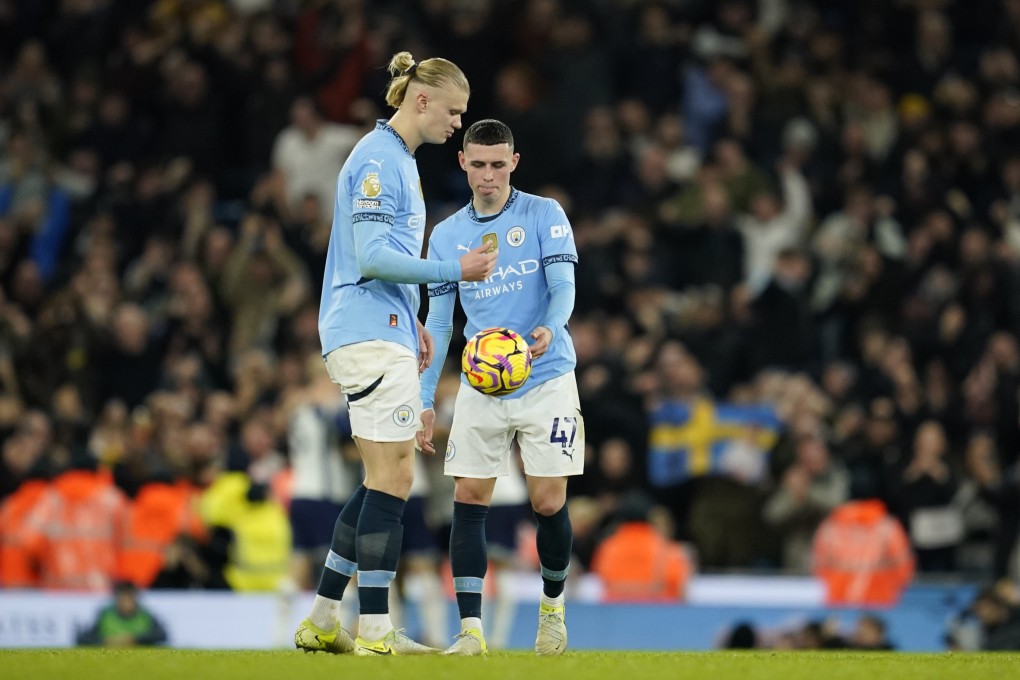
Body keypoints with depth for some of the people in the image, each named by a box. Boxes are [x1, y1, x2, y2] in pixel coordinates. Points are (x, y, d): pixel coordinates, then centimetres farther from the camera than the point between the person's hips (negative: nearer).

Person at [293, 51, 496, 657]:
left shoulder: (399, 159, 20)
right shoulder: (377, 161, -12)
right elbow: (372, 256, -20)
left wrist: (412, 321, 23)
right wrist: (455, 271, -19)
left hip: (384, 333, 10)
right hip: (371, 335, -10)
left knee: (386, 480, 10)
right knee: (393, 476, -11)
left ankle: (322, 621, 13)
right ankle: (376, 630, -12)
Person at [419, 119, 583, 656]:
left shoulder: (544, 215, 0)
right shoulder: (447, 235, 9)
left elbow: (563, 286, -8)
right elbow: (438, 323, 12)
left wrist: (549, 330, -31)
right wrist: (424, 401, 6)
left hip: (545, 381, -3)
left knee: (548, 504, -4)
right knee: (468, 500, -8)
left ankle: (552, 606, 22)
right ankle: (470, 628, -9)